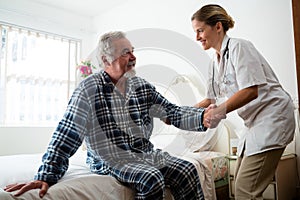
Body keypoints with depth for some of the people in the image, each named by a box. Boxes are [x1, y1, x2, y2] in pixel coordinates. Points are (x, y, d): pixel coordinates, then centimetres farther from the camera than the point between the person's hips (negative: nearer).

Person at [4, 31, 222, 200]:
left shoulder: (142, 86, 5)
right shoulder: (89, 89, -11)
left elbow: (173, 112, 0)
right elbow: (66, 136, -13)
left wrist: (202, 117, -18)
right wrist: (46, 176, -18)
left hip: (145, 154, 6)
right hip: (110, 160, -5)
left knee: (187, 171, -13)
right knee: (152, 179, -29)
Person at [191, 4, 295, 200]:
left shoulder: (239, 47, -12)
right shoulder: (215, 60, 12)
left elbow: (251, 91, -22)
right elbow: (211, 99, 17)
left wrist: (218, 112, -24)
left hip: (272, 117, -9)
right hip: (255, 122, 9)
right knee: (240, 182, 12)